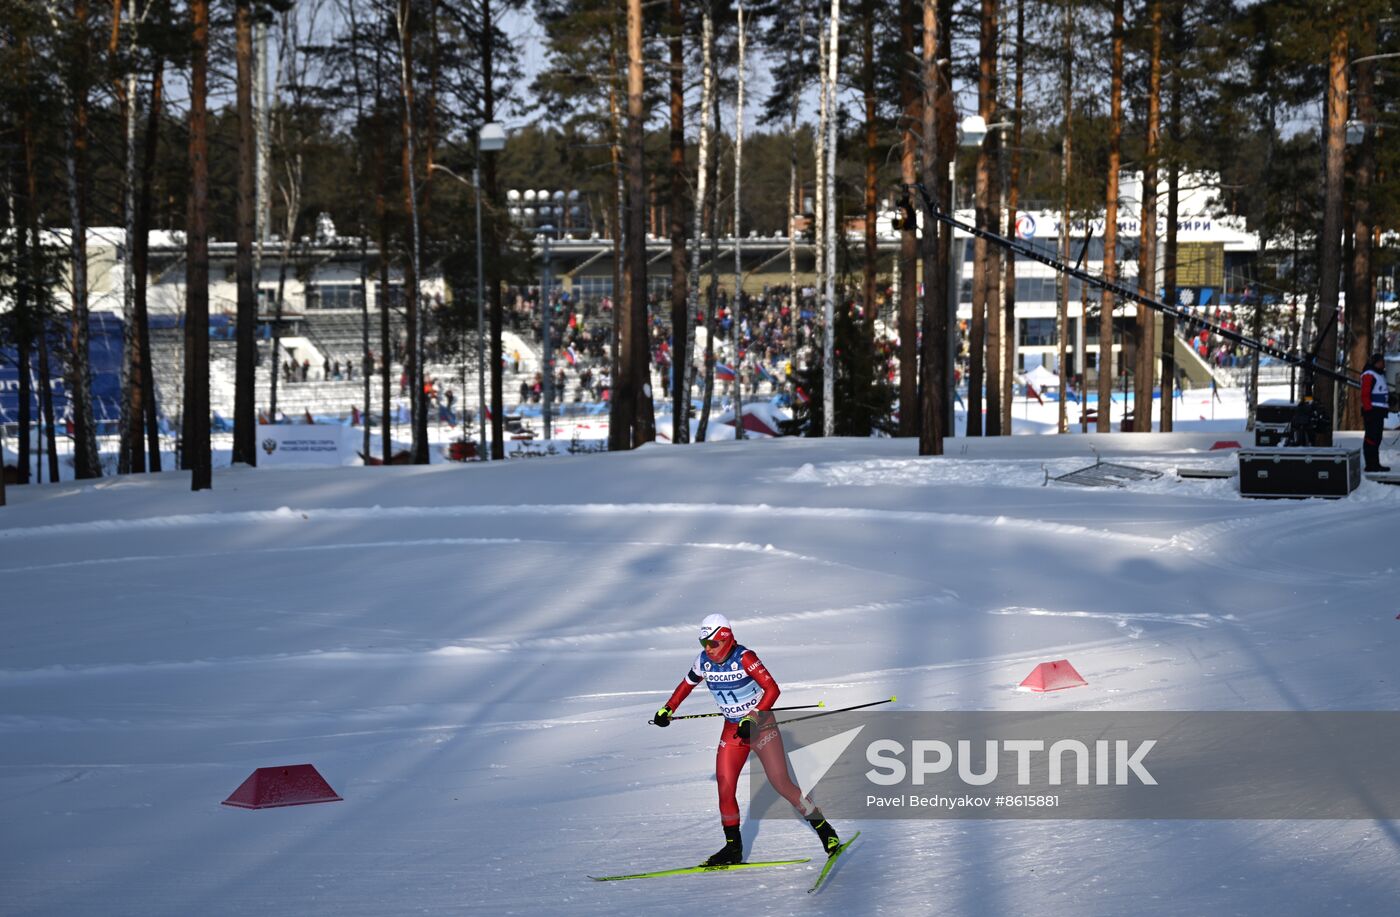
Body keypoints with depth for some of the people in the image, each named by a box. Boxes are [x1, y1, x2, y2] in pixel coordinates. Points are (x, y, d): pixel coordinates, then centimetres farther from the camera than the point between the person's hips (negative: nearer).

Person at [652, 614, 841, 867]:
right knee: (725, 787, -7)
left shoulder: (744, 658, -22)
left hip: (761, 725, -5)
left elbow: (772, 689, -25)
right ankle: (733, 848, 4)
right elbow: (687, 684, 16)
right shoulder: (704, 662, -4)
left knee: (782, 784, -11)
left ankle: (824, 830, 3)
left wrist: (753, 718, -32)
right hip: (733, 730, 5)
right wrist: (667, 710, 14)